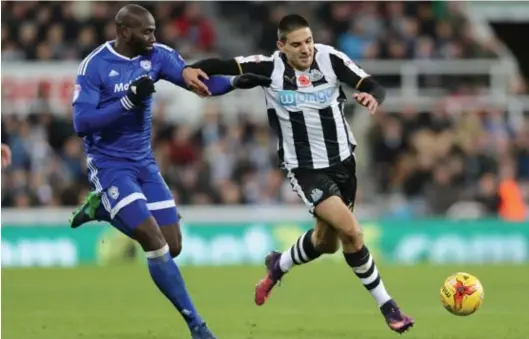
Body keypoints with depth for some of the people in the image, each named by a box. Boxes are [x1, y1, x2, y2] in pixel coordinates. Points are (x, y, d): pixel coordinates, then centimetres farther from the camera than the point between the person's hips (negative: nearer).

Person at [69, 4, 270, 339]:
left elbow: (201, 82, -7)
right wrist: (129, 100, -28)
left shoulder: (156, 55, -1)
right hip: (109, 164, -6)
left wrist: (236, 81, -25)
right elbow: (81, 122, -21)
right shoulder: (94, 66, -15)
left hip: (144, 162, 6)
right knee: (156, 244, -17)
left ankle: (102, 208, 25)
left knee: (172, 247, 5)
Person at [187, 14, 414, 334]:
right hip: (305, 169, -4)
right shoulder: (271, 67, -14)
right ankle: (386, 305, -3)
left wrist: (372, 97, -35)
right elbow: (223, 65, -17)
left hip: (342, 160, 4)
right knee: (351, 230, -18)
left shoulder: (330, 58, -11)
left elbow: (373, 86, -12)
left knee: (327, 241, 17)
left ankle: (278, 266, 48)